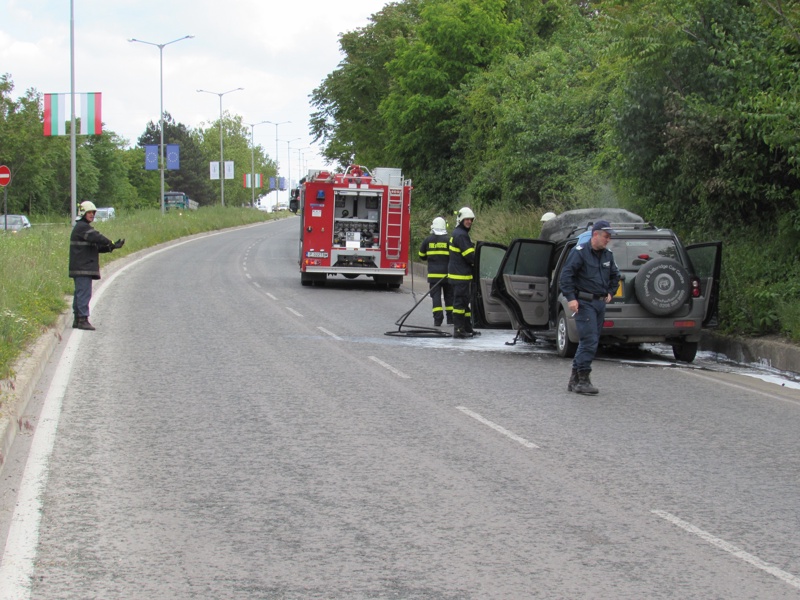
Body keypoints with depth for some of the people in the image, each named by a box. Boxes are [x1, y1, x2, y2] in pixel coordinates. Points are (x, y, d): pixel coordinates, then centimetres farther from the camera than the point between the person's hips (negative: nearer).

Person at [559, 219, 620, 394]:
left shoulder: (608, 255, 14)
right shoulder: (580, 252, -9)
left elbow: (615, 276, 32)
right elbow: (566, 275, -14)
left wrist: (610, 293, 20)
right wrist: (571, 298, -21)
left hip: (600, 303, 8)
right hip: (584, 302, -8)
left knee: (588, 342, 9)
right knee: (589, 341, -14)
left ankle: (574, 380, 16)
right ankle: (583, 381, -11)